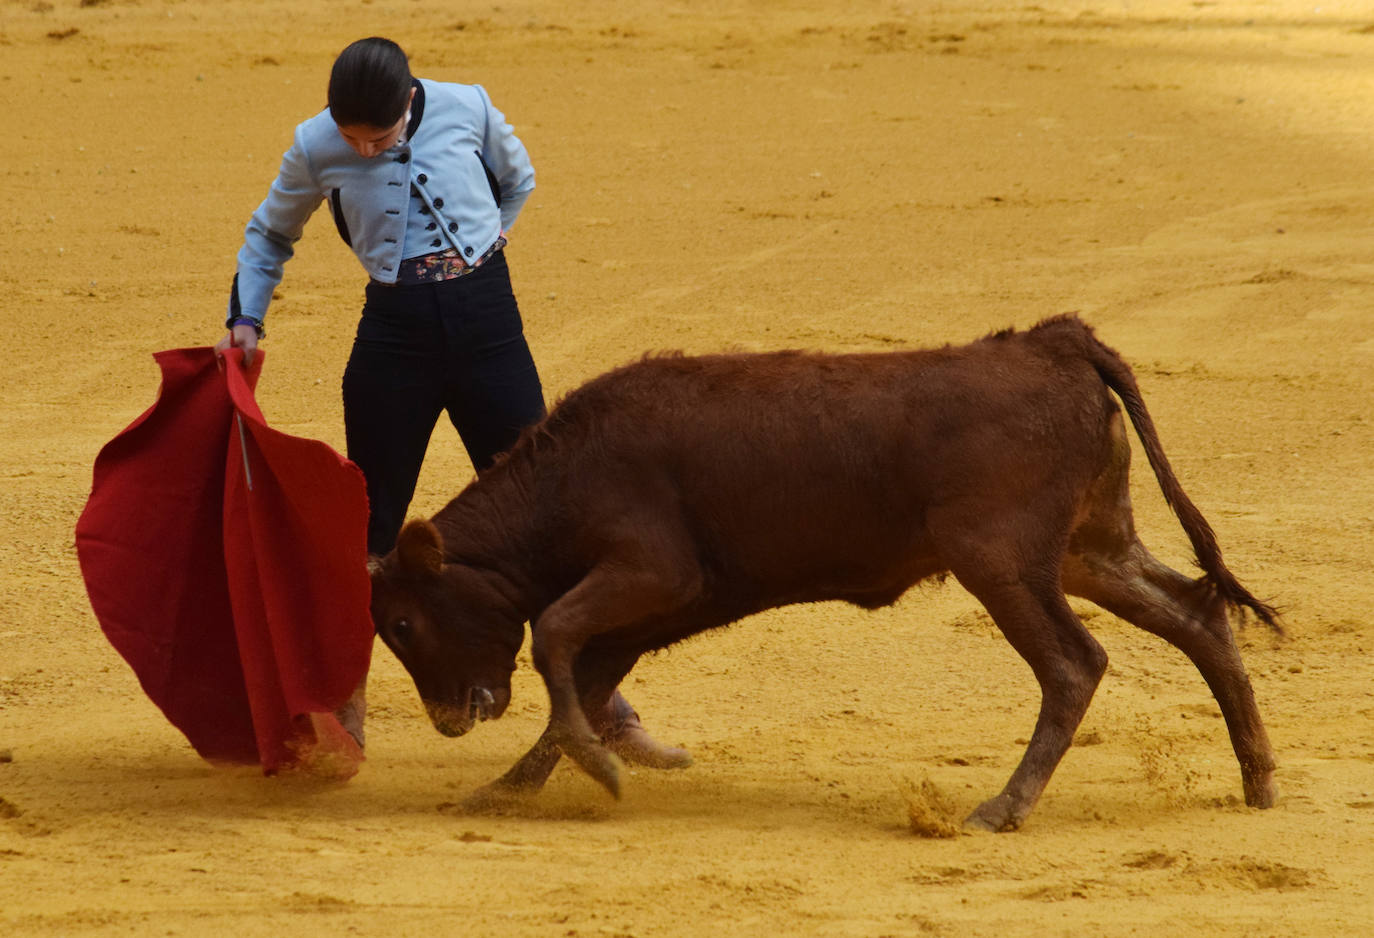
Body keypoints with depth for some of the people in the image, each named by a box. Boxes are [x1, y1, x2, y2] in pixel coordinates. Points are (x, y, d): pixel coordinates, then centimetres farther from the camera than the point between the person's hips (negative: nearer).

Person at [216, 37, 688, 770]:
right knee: (370, 524, 3)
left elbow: (517, 179, 18)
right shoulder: (316, 150, -4)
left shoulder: (465, 109, -4)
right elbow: (270, 235, 15)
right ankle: (342, 706, 17)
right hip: (394, 331, 0)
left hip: (488, 322, 0)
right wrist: (245, 317, 4)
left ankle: (604, 711, 6)